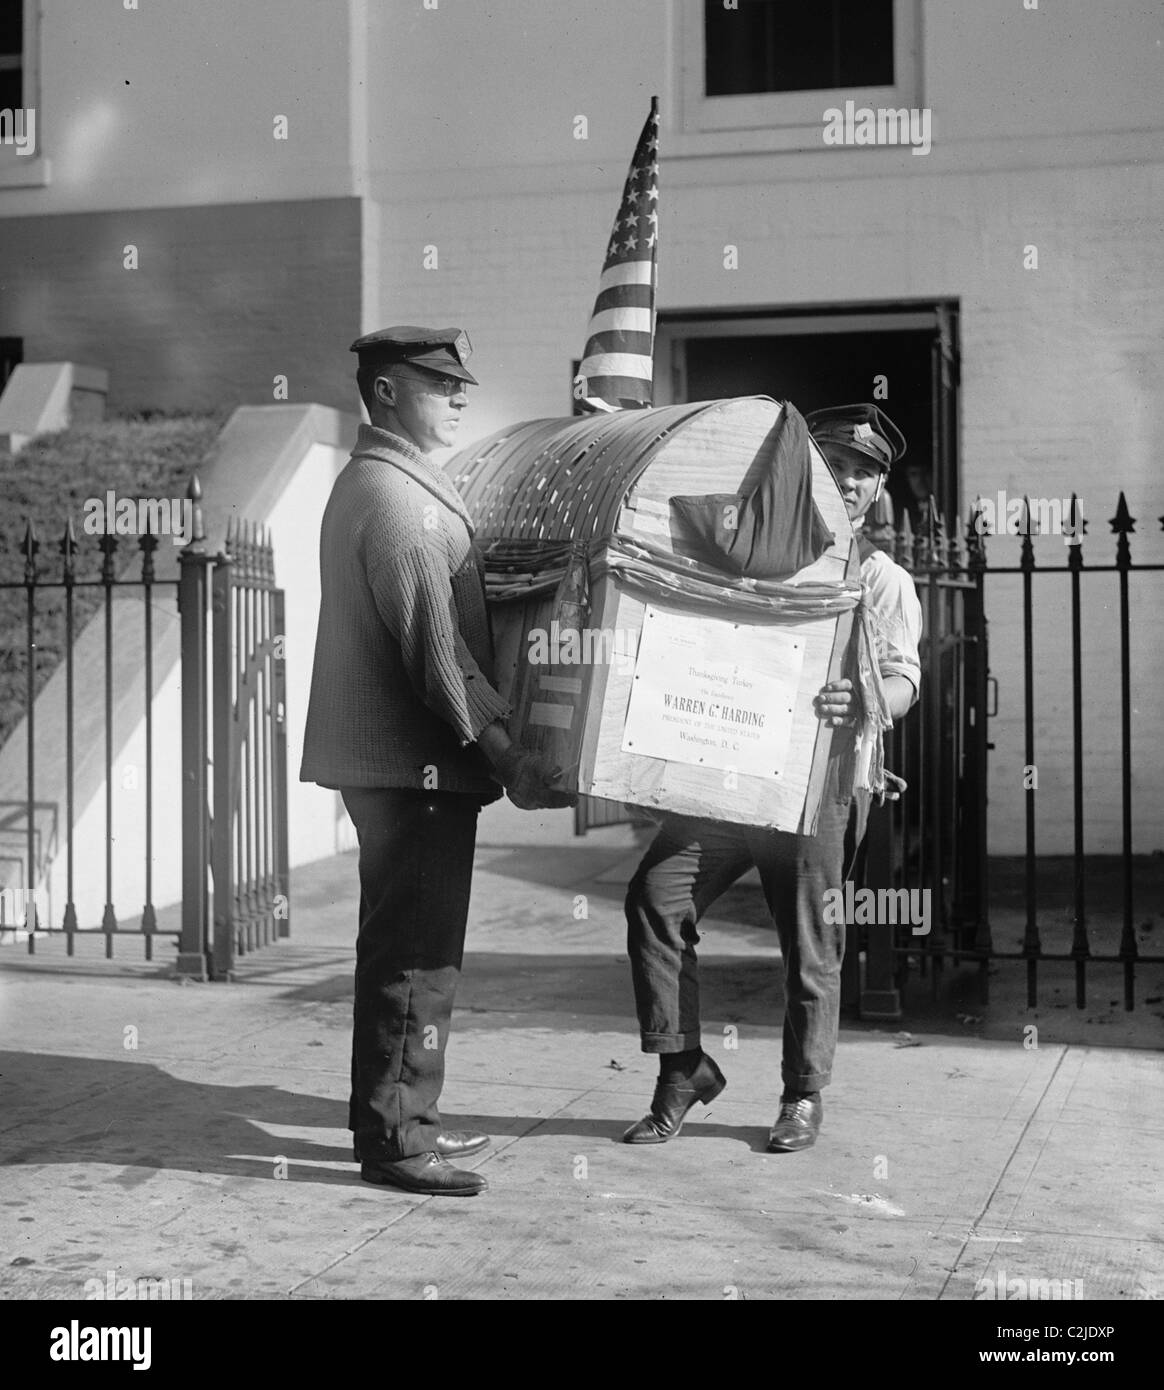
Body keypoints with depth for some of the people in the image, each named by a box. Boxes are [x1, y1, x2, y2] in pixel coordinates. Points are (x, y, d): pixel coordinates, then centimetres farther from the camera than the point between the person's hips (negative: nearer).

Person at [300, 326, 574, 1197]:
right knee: (418, 951, -5)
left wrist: (495, 743, 19)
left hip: (395, 759, 11)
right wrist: (505, 751, -23)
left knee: (407, 944, 17)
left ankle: (398, 1120, 26)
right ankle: (395, 1138, 2)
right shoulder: (395, 496, -15)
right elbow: (434, 645, -22)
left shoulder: (376, 483, 18)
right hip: (415, 762, -11)